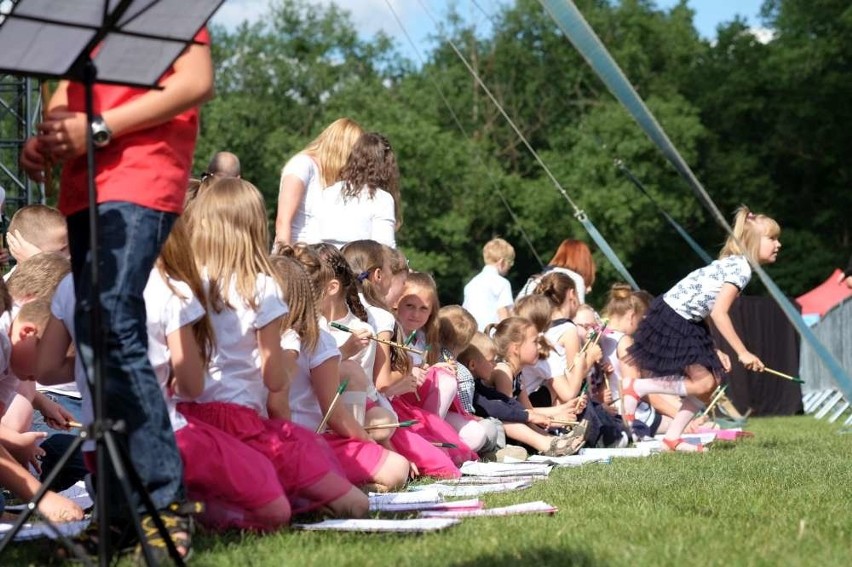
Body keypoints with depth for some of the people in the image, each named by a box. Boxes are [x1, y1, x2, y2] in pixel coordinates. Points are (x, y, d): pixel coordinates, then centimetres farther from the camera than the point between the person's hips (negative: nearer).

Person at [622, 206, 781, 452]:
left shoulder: (734, 264, 14)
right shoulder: (741, 268, -17)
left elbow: (709, 308, 13)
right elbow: (719, 313, -23)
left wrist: (714, 351, 9)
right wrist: (742, 352, -19)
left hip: (687, 321, 10)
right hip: (672, 320, -10)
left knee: (711, 379, 8)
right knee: (703, 382, -9)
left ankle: (672, 439, 11)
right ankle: (637, 388, 0)